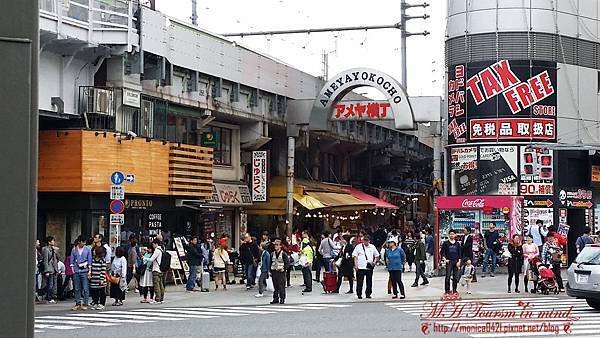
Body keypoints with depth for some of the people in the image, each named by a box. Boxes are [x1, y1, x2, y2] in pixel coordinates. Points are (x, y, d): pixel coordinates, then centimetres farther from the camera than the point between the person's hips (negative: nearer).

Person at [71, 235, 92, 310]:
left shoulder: (87, 249, 4)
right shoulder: (74, 250, 6)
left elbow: (90, 261, 6)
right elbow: (72, 261, 10)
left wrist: (89, 270, 0)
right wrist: (73, 270, 1)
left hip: (84, 271, -1)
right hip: (76, 271, 1)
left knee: (85, 289, -4)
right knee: (77, 289, 5)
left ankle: (85, 304, 2)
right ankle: (78, 304, 12)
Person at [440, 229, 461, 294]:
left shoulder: (457, 244, 8)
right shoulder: (446, 243, 1)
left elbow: (459, 253, 10)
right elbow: (441, 252, 4)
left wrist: (459, 261, 0)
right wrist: (444, 259, -5)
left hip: (456, 262, 3)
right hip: (449, 262, -3)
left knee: (456, 277, 4)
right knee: (448, 276, -6)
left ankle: (454, 290, 13)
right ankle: (447, 290, -1)